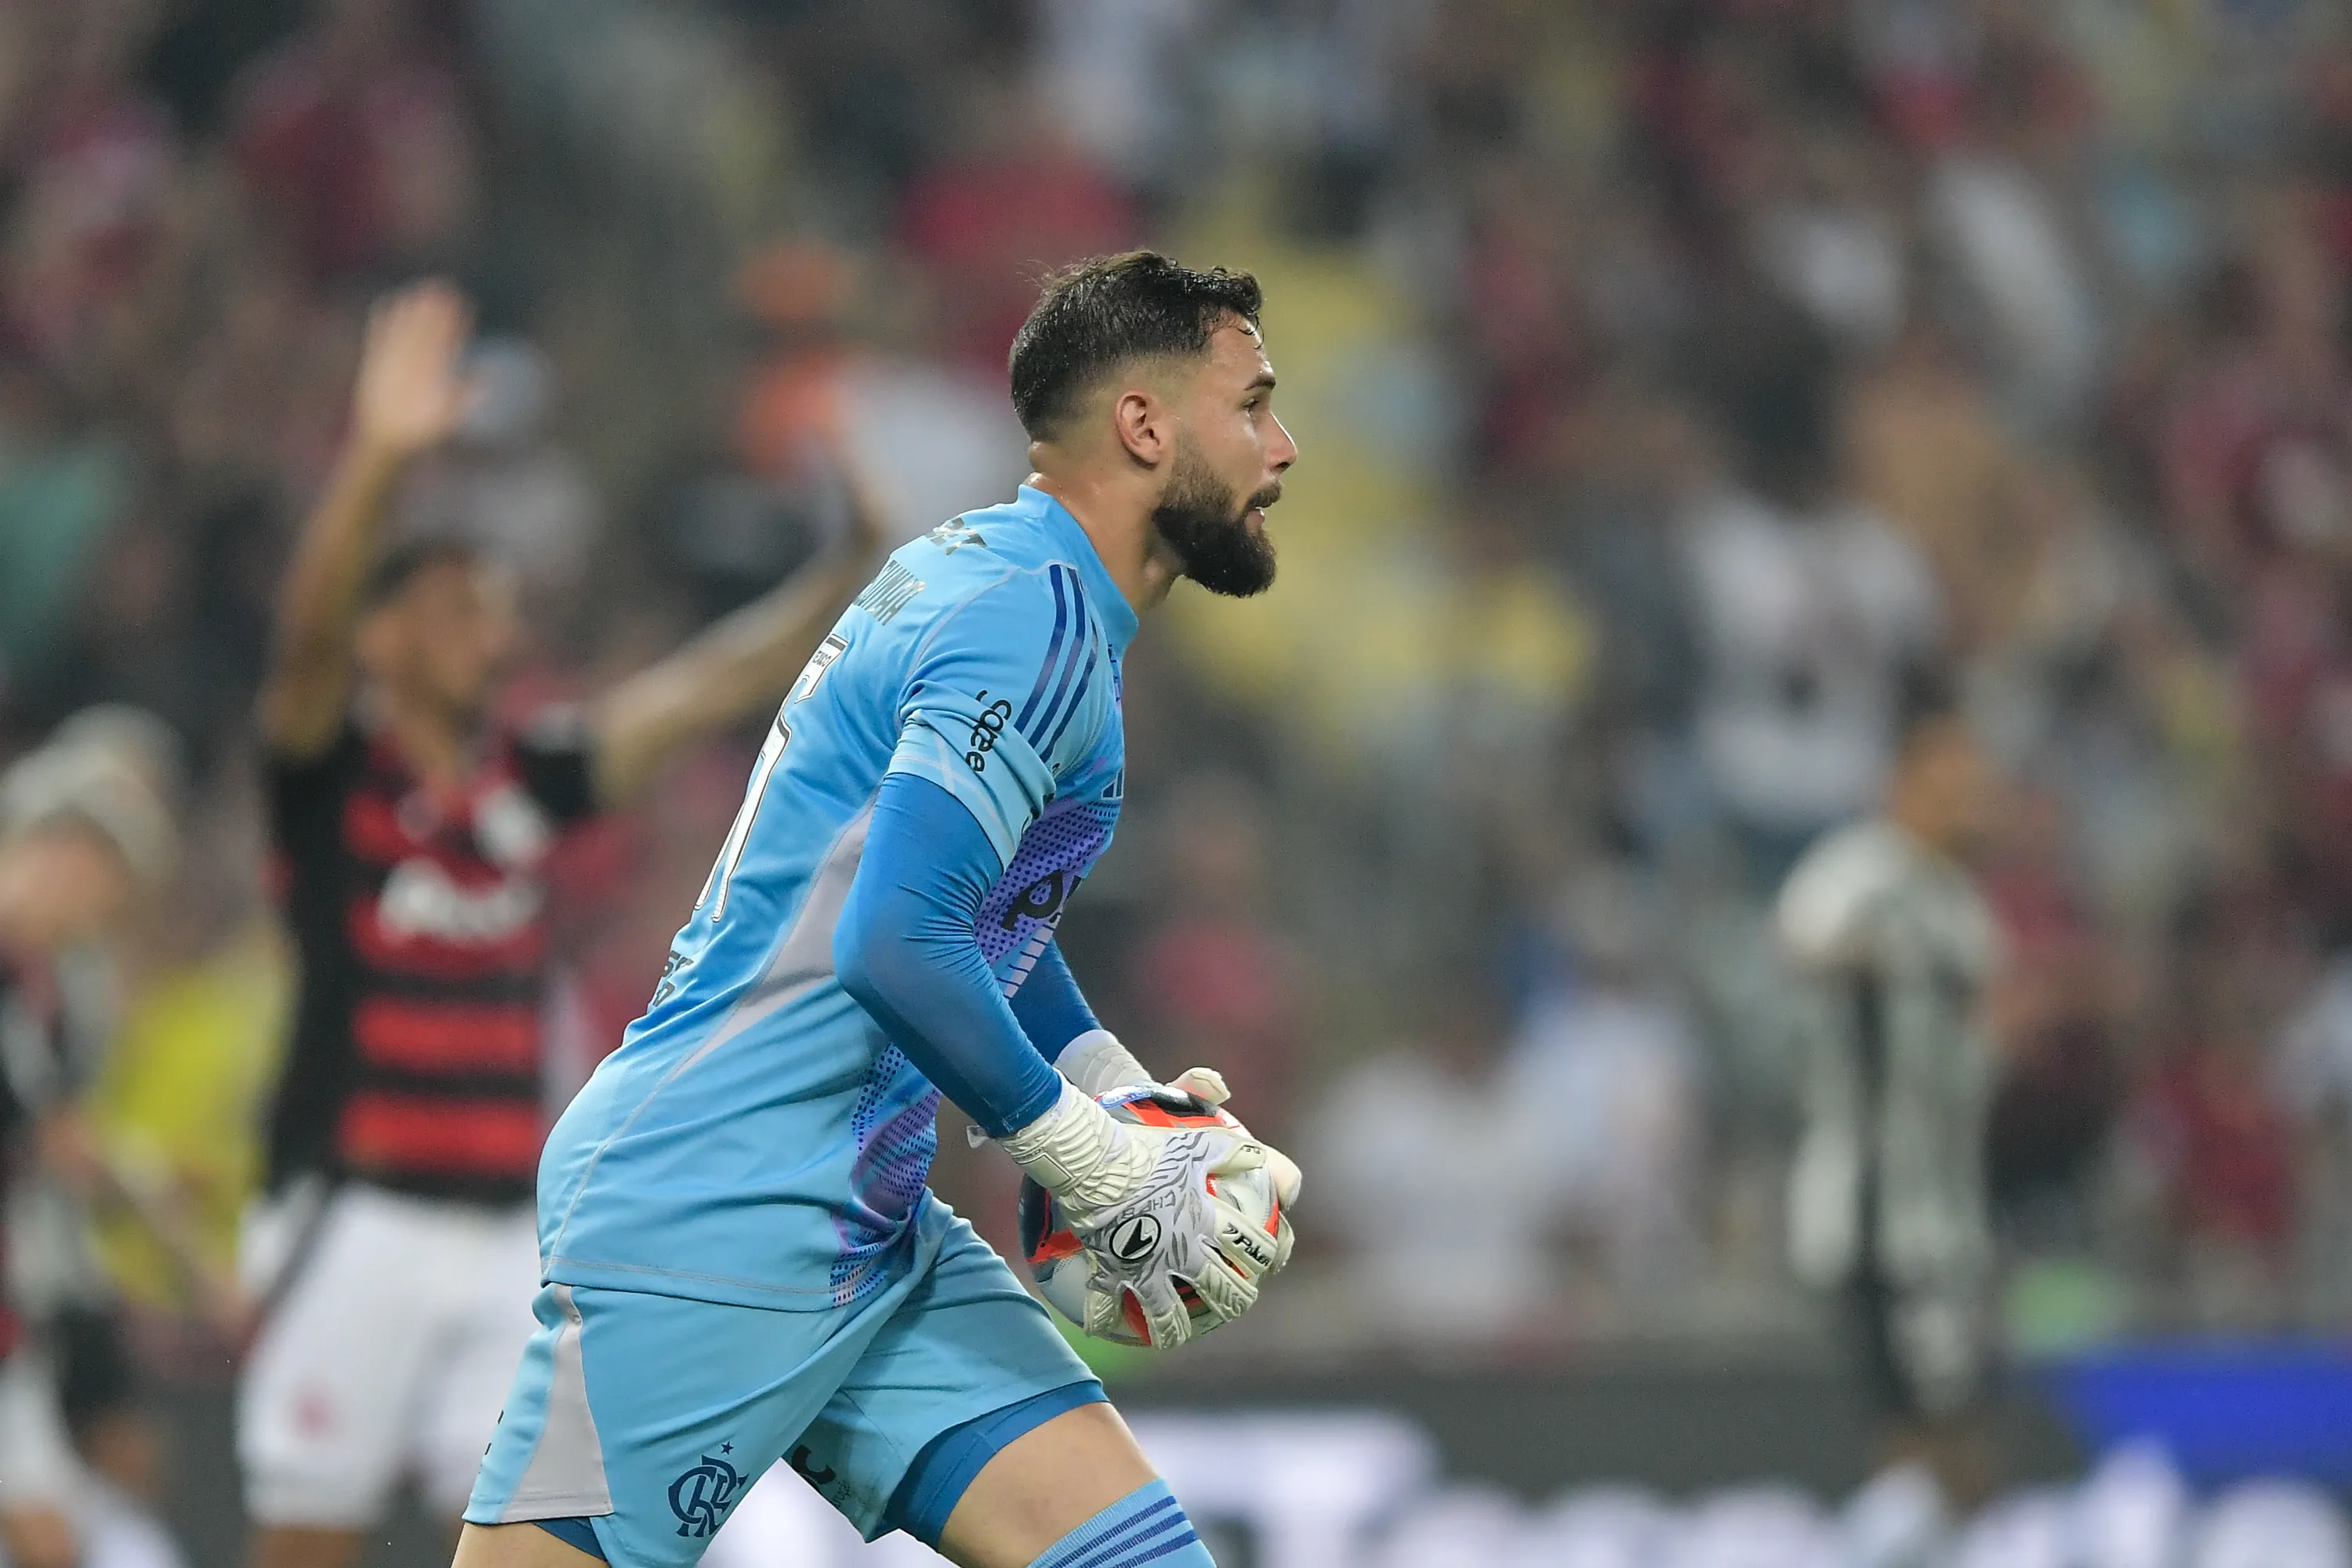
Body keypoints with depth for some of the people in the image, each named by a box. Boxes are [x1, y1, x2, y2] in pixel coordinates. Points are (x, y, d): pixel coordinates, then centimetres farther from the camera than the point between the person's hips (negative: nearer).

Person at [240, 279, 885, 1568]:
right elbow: (309, 631, -24)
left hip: (504, 1232, 5)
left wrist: (868, 558, 3)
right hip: (357, 1218, -5)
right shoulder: (329, 769, -4)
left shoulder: (527, 778, 11)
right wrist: (376, 459, -41)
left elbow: (712, 687, 12)